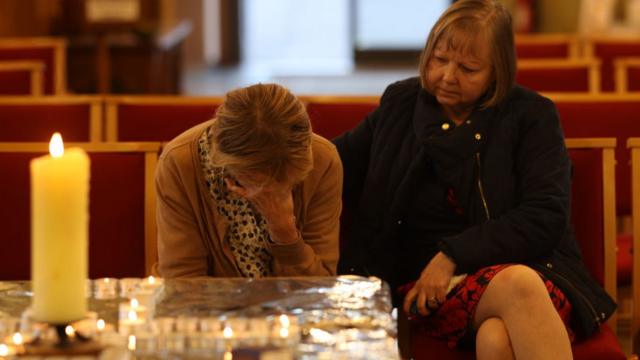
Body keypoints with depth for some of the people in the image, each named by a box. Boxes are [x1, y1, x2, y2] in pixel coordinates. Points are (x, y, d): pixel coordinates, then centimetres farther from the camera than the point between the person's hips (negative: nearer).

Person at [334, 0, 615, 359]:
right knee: (518, 287, -37)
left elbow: (546, 218, -3)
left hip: (526, 266, -1)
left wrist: (453, 255, -11)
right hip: (428, 283, 1)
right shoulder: (400, 104, 16)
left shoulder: (532, 115, 7)